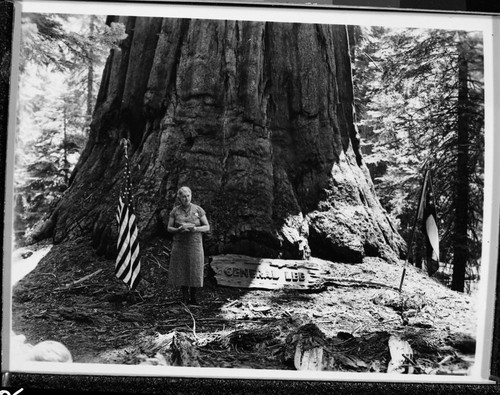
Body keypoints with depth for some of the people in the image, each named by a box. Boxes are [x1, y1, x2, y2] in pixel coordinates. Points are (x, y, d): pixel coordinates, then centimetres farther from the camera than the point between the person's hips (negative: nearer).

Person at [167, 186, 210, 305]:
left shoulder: (198, 209, 0)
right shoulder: (175, 211, 3)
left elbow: (207, 227, 1)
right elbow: (169, 228, 4)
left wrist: (195, 229, -17)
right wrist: (178, 229, -16)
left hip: (195, 244, -1)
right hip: (179, 245, 1)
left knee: (195, 271, -2)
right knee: (181, 271, 2)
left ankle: (193, 297, 12)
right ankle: (185, 296, 17)